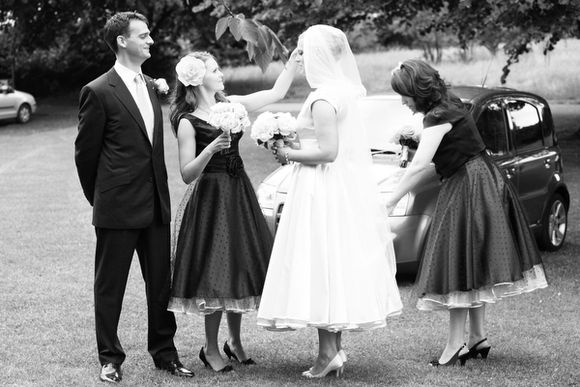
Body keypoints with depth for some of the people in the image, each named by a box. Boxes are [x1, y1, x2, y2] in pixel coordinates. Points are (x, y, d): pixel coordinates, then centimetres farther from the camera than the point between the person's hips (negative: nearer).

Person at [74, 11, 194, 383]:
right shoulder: (98, 92, -10)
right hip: (117, 209, -6)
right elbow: (85, 152, -3)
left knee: (161, 282, 12)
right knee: (110, 286, 5)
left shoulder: (151, 86, 12)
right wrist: (100, 199, 6)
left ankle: (164, 352, 23)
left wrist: (160, 193, 16)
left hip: (156, 205, 6)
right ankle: (110, 359, 15)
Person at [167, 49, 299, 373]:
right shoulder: (188, 122, -11)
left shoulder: (231, 104, 6)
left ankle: (235, 341, 25)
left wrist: (295, 58, 4)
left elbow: (277, 92, 11)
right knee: (216, 272, -3)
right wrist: (211, 149, -28)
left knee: (240, 267, 11)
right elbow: (187, 174, -13)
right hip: (210, 198, -6)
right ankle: (211, 349, 10)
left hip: (239, 195, 6)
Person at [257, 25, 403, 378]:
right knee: (340, 269, 12)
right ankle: (337, 348, 18)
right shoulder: (345, 91, 10)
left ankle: (328, 352, -3)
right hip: (348, 189, 9)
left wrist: (289, 154, -9)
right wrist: (296, 149, 16)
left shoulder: (322, 100, -18)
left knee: (322, 267, -5)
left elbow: (327, 152, -22)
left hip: (323, 191, -9)